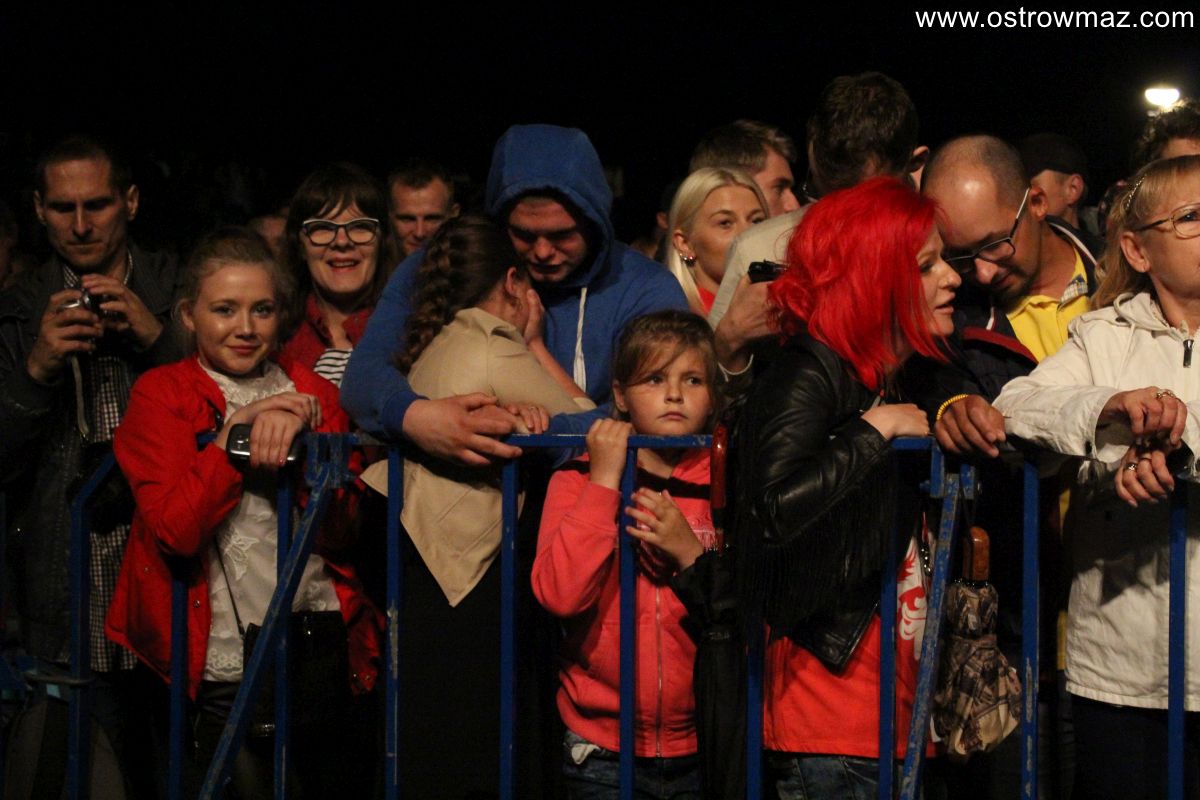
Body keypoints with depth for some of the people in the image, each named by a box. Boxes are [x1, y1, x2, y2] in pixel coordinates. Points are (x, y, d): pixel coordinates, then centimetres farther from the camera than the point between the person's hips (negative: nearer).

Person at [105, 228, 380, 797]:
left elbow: (338, 531, -2)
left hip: (320, 651, 4)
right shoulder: (160, 396, -1)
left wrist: (291, 444, -17)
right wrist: (237, 431, -19)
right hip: (223, 663, -3)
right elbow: (175, 531, -15)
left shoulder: (310, 394, 9)